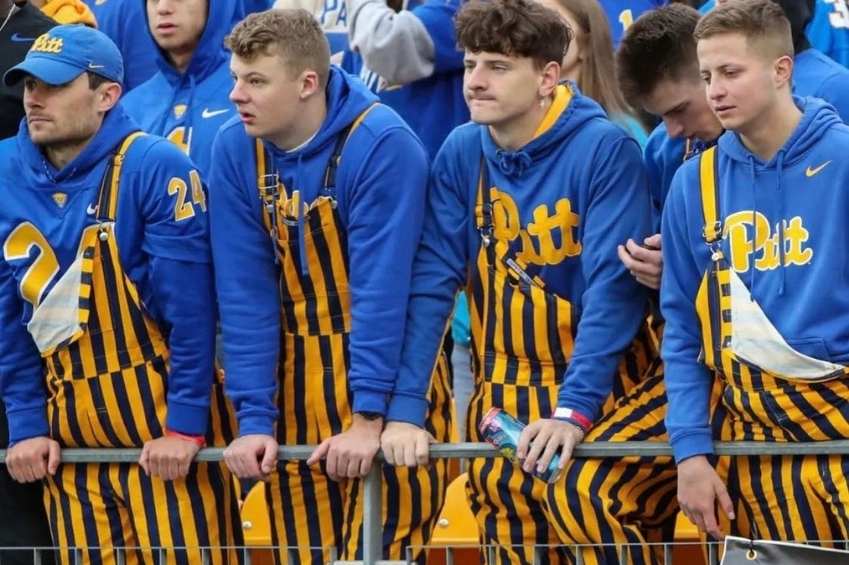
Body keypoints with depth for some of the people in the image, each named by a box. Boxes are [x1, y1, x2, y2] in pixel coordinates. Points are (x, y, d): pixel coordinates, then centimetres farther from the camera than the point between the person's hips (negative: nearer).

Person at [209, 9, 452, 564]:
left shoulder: (382, 145, -19)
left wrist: (368, 416, -23)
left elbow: (381, 289, -21)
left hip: (384, 373, -4)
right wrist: (254, 418, -11)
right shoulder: (236, 150, -5)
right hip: (296, 381, 5)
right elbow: (244, 291, -6)